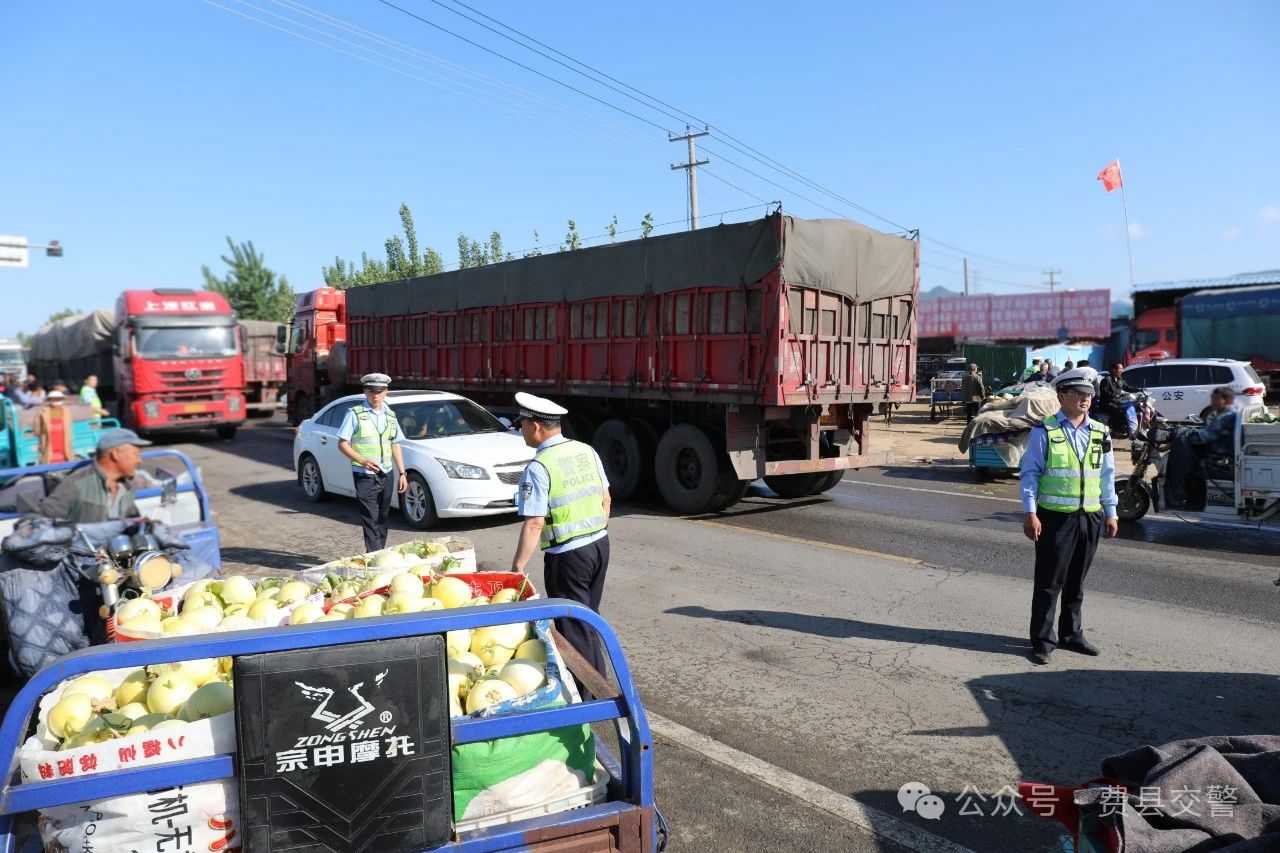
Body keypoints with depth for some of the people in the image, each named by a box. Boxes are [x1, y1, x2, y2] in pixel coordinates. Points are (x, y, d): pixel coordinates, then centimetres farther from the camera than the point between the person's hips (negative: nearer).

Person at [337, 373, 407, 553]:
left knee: (382, 518, 11)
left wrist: (402, 473, 10)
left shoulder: (390, 415, 12)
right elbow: (342, 444, -7)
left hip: (386, 475, 5)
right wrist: (362, 460, -21)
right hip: (365, 476, -5)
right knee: (371, 520, -8)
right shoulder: (355, 414, -5)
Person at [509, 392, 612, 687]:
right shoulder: (587, 451, 4)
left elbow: (534, 524, -20)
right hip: (600, 544, 7)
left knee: (573, 629, 6)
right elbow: (606, 499, 11)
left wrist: (517, 567, -15)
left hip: (567, 555, -7)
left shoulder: (538, 468, -17)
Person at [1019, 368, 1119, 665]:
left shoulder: (1100, 432, 11)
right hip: (1055, 517, -5)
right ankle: (1042, 640, 10)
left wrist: (1110, 512, 13)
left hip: (1090, 518, 5)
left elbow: (1107, 474, 16)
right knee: (1049, 582, 1)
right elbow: (1030, 473, -7)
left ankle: (1071, 634, 28)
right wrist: (1029, 513, -12)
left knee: (1076, 583, 15)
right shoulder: (1044, 432, -6)